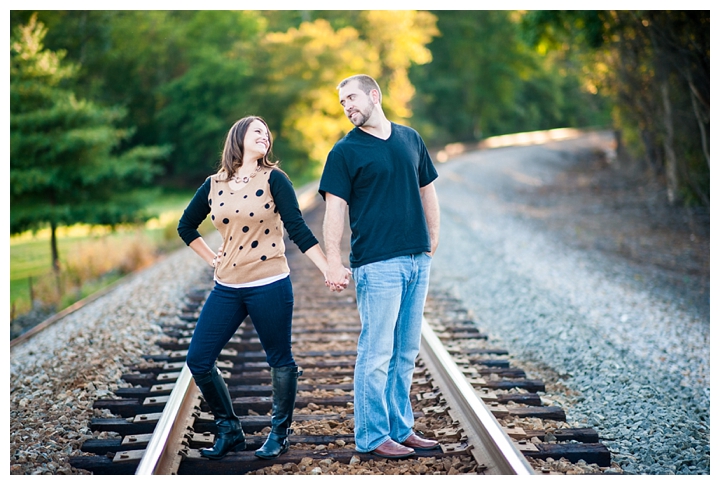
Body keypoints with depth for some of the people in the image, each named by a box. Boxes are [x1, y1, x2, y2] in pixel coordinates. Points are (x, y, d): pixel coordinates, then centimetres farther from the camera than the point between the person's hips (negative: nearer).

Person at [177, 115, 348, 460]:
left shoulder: (273, 179, -3)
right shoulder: (214, 185, 7)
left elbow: (297, 229, -6)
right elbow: (186, 226, 22)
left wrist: (329, 269, -13)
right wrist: (211, 259, 12)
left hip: (269, 286, -4)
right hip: (226, 288, 4)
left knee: (280, 361, 6)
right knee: (198, 360, 2)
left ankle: (279, 434, 23)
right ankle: (229, 431, 18)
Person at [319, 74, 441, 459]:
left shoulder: (410, 139, 13)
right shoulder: (346, 151, -2)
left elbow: (427, 191, 19)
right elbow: (335, 209, -7)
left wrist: (433, 240, 13)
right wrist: (333, 262, -14)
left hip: (417, 261, 5)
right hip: (377, 264, -5)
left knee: (406, 352, 11)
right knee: (377, 353, -3)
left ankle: (401, 428, 21)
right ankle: (372, 436, 5)